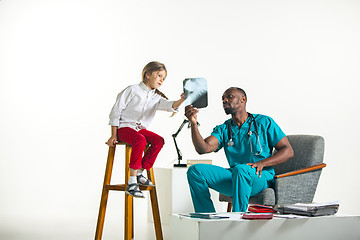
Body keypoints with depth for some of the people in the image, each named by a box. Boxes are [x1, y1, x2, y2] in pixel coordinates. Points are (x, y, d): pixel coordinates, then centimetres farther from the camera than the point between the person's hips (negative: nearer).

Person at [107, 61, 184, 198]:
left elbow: (169, 105, -11)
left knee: (159, 140, -19)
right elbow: (116, 111, -4)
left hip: (140, 128, 6)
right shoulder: (133, 90, -4)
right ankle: (132, 183, -35)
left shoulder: (156, 98, 12)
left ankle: (139, 173, -12)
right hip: (124, 127, -6)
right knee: (140, 140, -34)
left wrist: (180, 101, -35)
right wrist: (114, 135, -9)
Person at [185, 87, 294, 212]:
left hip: (261, 177, -4)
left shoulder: (264, 122, 5)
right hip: (235, 178, 4)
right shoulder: (223, 129, 14)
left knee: (240, 169, -38)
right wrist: (193, 123, -20)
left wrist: (262, 163, -15)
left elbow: (288, 151, 0)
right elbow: (203, 148, -5)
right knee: (195, 170, -15)